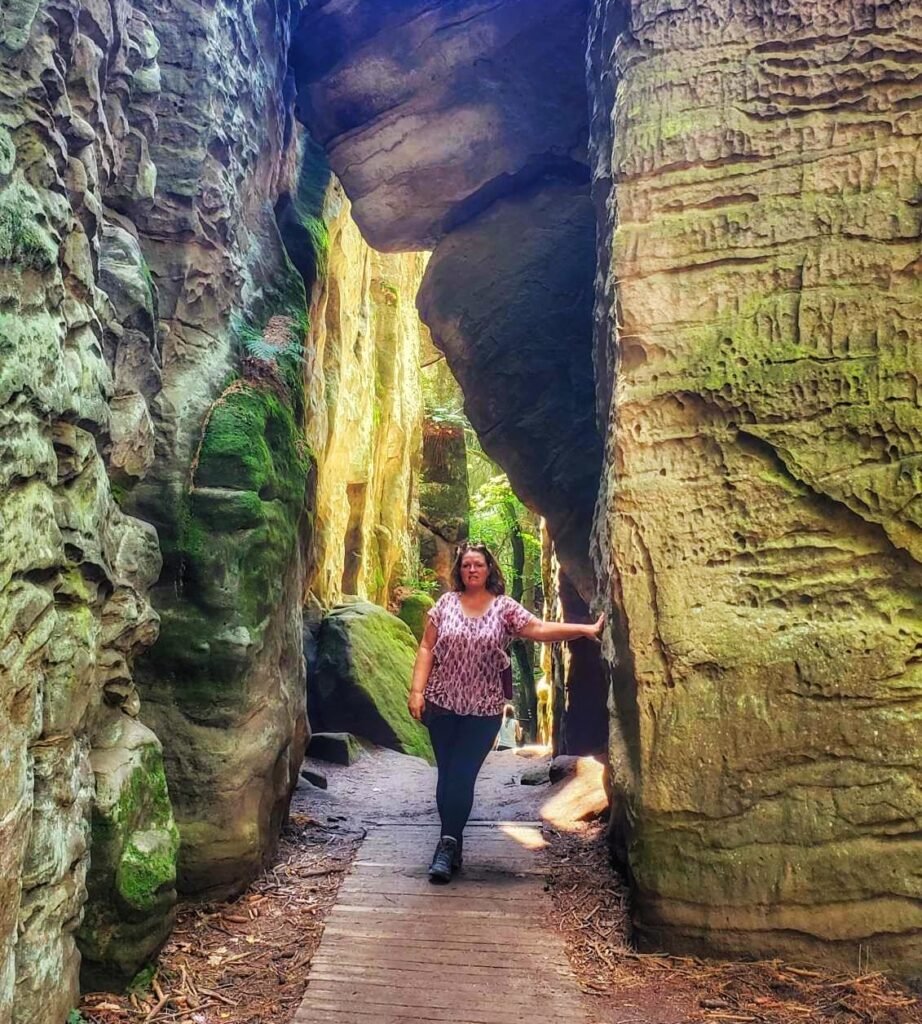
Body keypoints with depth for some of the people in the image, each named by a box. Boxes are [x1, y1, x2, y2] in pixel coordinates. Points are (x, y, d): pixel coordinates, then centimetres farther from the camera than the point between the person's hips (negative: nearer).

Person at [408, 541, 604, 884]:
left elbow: (541, 629, -11)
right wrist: (417, 690, -6)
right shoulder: (445, 603, 2)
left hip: (483, 711, -2)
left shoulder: (505, 607, -2)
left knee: (462, 776, -4)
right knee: (447, 774, 9)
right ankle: (452, 843, 22)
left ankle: (448, 847, 4)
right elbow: (426, 648, 2)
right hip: (442, 704, 2)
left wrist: (585, 628, -22)